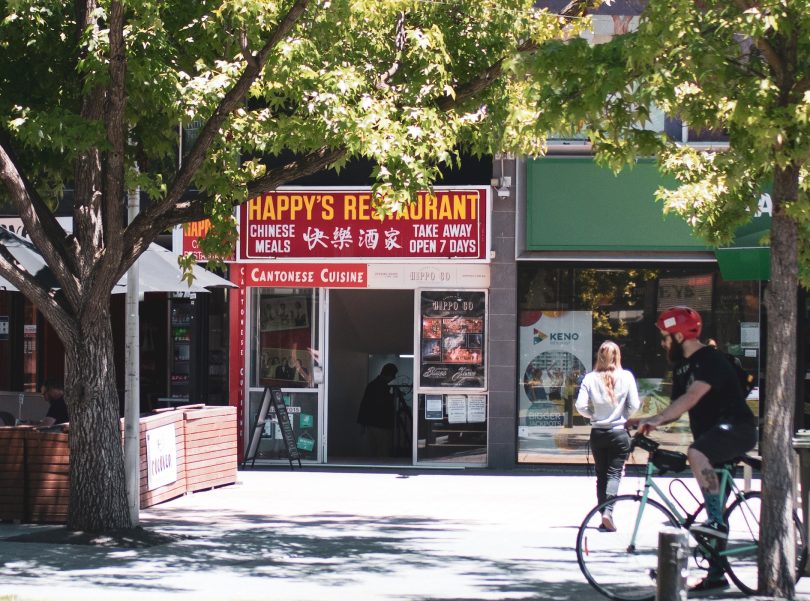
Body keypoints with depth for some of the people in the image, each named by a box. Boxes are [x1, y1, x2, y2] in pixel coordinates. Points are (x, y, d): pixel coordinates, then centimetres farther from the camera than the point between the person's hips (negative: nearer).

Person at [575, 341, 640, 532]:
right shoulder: (626, 377, -7)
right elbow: (634, 405, -7)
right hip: (619, 432, -1)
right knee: (614, 473, 1)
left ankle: (604, 518, 13)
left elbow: (581, 406, -11)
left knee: (601, 475, 13)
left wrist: (594, 415, 8)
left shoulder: (590, 378, -7)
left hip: (597, 433, 1)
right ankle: (608, 511, -20)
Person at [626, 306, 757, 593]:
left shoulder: (711, 360, -16)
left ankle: (716, 521, -33)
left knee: (696, 453, -37)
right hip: (711, 434, 9)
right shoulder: (681, 367, 13)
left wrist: (656, 419, -39)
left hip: (736, 429, -9)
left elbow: (692, 397, -30)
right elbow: (678, 407, 13)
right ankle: (716, 574, 16)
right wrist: (646, 422, -3)